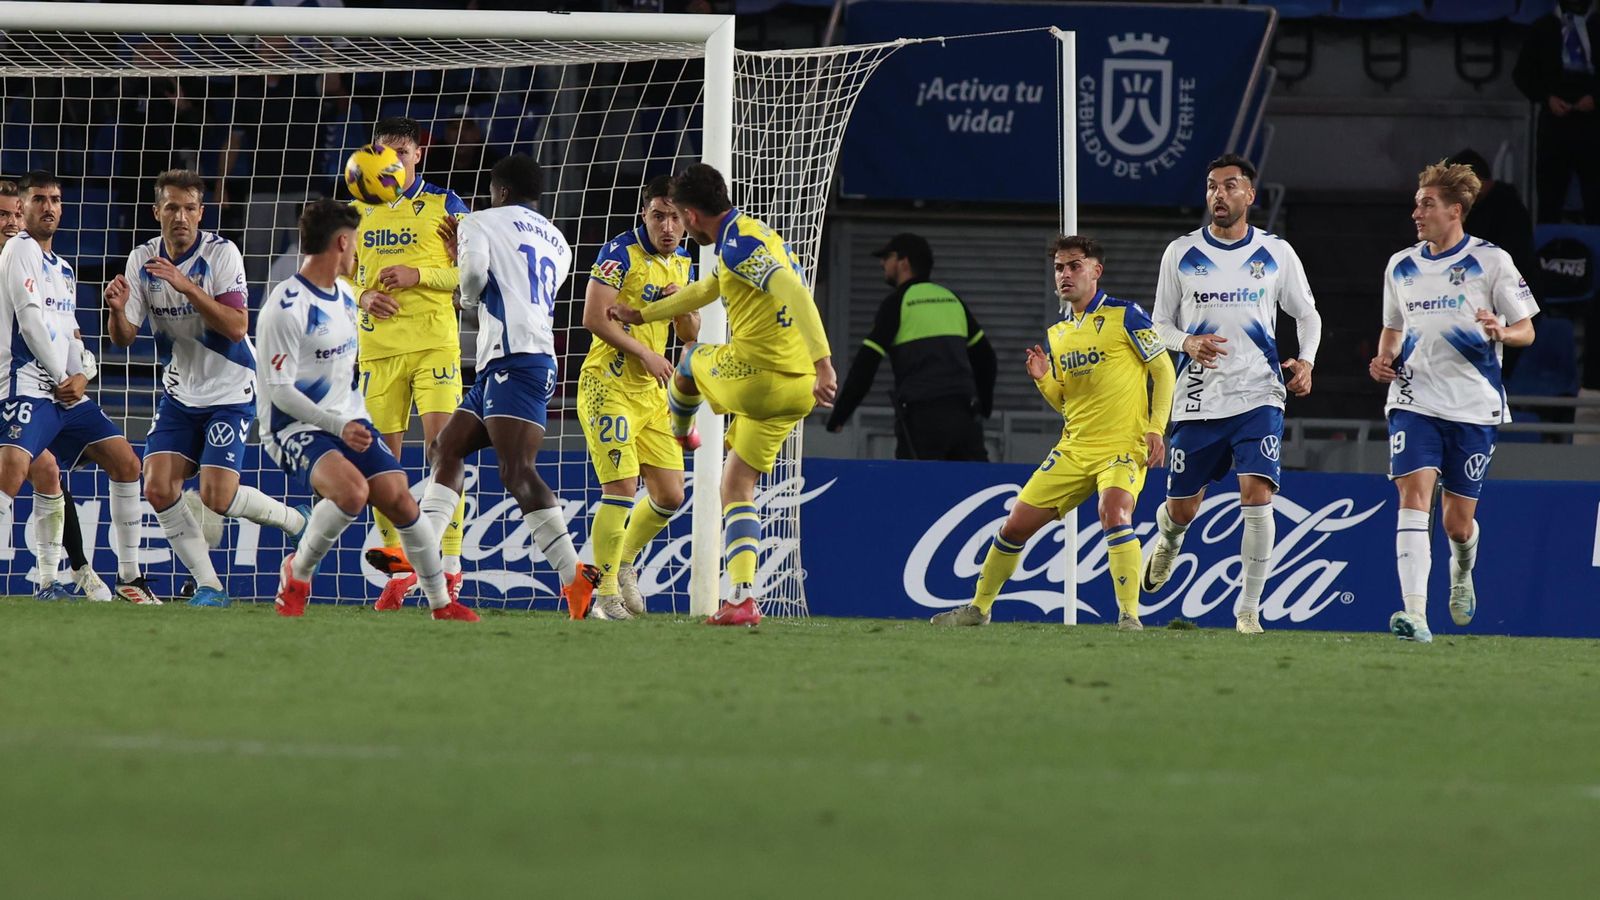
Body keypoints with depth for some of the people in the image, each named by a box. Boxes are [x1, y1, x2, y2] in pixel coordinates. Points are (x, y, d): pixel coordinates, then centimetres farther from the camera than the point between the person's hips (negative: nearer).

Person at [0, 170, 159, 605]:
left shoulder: (63, 269, 22)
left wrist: (80, 376, 2)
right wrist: (62, 379, -9)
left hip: (66, 390, 9)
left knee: (125, 462, 8)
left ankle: (129, 576, 14)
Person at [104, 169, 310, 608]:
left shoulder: (221, 253, -16)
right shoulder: (143, 259, -1)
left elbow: (236, 326, -25)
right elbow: (123, 338, 0)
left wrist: (187, 287, -34)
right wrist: (117, 310, -23)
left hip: (230, 391, -5)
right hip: (181, 391, 5)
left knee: (217, 497, -15)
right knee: (158, 488, -10)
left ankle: (295, 521, 13)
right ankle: (209, 585, 1)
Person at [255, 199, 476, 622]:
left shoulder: (345, 295, 10)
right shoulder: (285, 308, -18)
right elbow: (279, 390, -19)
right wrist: (338, 426, -23)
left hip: (347, 420, 8)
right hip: (294, 427, -8)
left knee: (399, 499, -7)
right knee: (352, 490, -32)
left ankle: (443, 604, 6)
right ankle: (296, 574, -9)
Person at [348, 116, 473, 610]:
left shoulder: (444, 205, 3)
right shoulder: (358, 211, 13)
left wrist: (418, 275, -13)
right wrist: (363, 295, -3)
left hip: (434, 342, -4)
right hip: (378, 345, 4)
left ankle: (450, 560, -12)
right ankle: (397, 564, 12)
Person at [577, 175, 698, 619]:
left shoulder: (681, 262, 11)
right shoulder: (621, 251, -11)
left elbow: (690, 335, 17)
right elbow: (594, 317, -19)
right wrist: (645, 354, -18)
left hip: (653, 391, 7)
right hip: (609, 385, -7)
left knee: (669, 495, 6)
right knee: (622, 487, -16)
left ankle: (623, 563, 30)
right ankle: (606, 595, -7)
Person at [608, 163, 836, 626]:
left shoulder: (738, 244, -14)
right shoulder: (749, 234, 19)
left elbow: (794, 292, -29)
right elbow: (707, 290, 36)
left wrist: (823, 362, -37)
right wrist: (641, 315, 48)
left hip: (753, 376, -9)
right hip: (796, 391, 9)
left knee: (692, 360, 26)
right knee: (737, 488, 14)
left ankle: (680, 430, 58)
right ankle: (743, 597, 3)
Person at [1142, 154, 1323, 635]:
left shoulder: (1276, 253, 3)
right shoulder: (1181, 253, 4)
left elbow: (1307, 314, 13)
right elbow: (1159, 324, 9)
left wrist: (1305, 361, -6)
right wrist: (1187, 342, -13)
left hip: (1258, 397, -1)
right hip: (1198, 399, 1)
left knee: (1257, 497, -18)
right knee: (1182, 509, 9)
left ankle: (1248, 608, -9)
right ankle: (1167, 541, 48)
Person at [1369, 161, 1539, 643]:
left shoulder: (1491, 261, -3)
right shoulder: (1401, 266, 10)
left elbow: (1525, 331, 0)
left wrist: (1500, 331, -22)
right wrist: (1384, 360, 3)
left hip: (1474, 405, -2)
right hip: (1415, 401, 2)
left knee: (1458, 522, 6)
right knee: (1413, 499, -18)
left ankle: (1462, 571, 43)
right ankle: (1415, 616, -26)